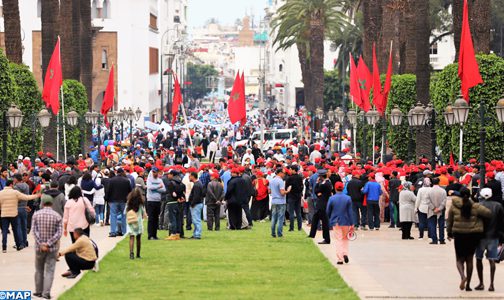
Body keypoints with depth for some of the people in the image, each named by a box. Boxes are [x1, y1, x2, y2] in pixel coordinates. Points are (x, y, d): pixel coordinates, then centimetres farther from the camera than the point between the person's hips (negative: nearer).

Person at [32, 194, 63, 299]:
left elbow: (34, 230, -9)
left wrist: (41, 244, -13)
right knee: (49, 270, 0)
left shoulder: (36, 214, -2)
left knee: (39, 270, 16)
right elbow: (59, 233, -11)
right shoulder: (57, 216, -4)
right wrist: (49, 244, -14)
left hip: (39, 247, 1)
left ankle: (38, 291, 21)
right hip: (52, 248, -1)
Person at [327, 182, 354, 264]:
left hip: (336, 222, -1)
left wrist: (329, 221, 19)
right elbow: (350, 212, -4)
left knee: (338, 240, 2)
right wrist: (352, 224, -1)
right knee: (345, 238, 17)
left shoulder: (331, 198, -5)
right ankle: (345, 253, 0)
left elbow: (328, 212, 2)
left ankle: (340, 259, -3)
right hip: (346, 222, 1)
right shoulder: (348, 198, -4)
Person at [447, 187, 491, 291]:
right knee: (469, 259, 13)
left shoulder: (454, 206, -4)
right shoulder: (475, 207, -7)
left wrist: (449, 233, 17)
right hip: (474, 235, 1)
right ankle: (468, 285, 14)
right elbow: (489, 213, -13)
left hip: (459, 235, -1)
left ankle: (463, 276, -20)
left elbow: (449, 220, 4)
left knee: (460, 259, 10)